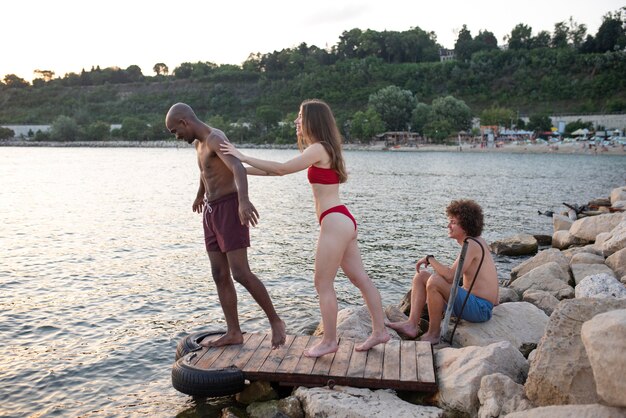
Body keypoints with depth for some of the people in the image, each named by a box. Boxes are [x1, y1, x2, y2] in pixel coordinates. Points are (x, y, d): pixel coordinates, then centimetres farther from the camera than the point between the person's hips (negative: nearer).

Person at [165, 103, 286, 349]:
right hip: (211, 212, 9)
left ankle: (275, 321, 2)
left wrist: (244, 200, -52)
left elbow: (238, 168, -34)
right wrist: (199, 196, 53)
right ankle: (233, 333, 11)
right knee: (220, 276, 6)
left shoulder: (215, 138, -15)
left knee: (240, 274, -13)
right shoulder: (199, 143, 16)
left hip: (229, 209, -9)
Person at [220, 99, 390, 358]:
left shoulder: (318, 149, -12)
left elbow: (281, 169, -12)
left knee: (323, 284, 0)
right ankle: (379, 331, 21)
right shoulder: (321, 150, 17)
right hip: (342, 221, 10)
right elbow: (283, 169, 18)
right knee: (360, 279, 13)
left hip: (335, 221, -10)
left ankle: (329, 341, 11)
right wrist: (242, 169, 16)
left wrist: (243, 157, -5)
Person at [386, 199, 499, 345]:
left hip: (480, 309, -10)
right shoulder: (477, 241, 11)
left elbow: (450, 276, -28)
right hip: (471, 302, 10)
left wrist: (430, 259, -15)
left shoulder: (472, 245, -18)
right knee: (421, 276, 5)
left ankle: (433, 334, -14)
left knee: (434, 281, -30)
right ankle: (412, 324, -8)